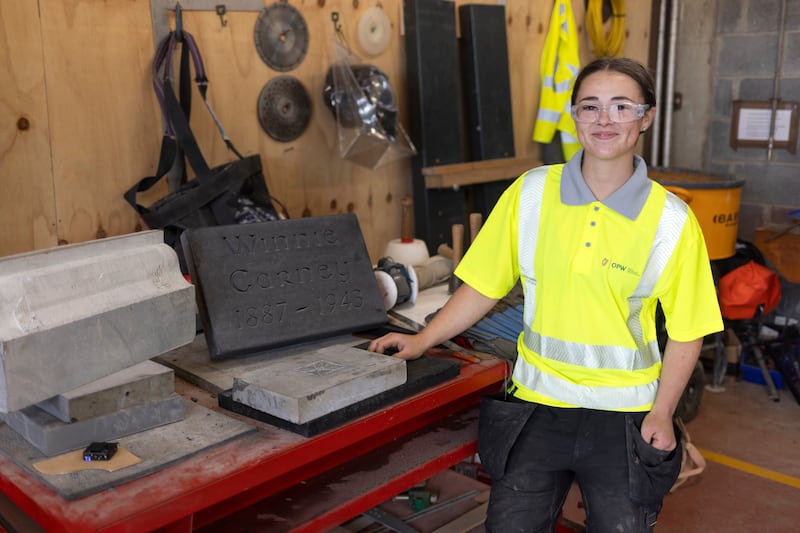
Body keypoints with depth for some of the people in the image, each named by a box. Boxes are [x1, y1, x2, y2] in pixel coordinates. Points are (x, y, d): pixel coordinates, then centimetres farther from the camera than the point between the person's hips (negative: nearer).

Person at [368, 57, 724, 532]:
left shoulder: (672, 221, -8)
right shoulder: (529, 194, -5)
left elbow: (686, 331, -1)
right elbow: (484, 284, 2)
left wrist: (662, 412, -7)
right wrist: (423, 340, 0)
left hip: (622, 417, 0)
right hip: (536, 404, 1)